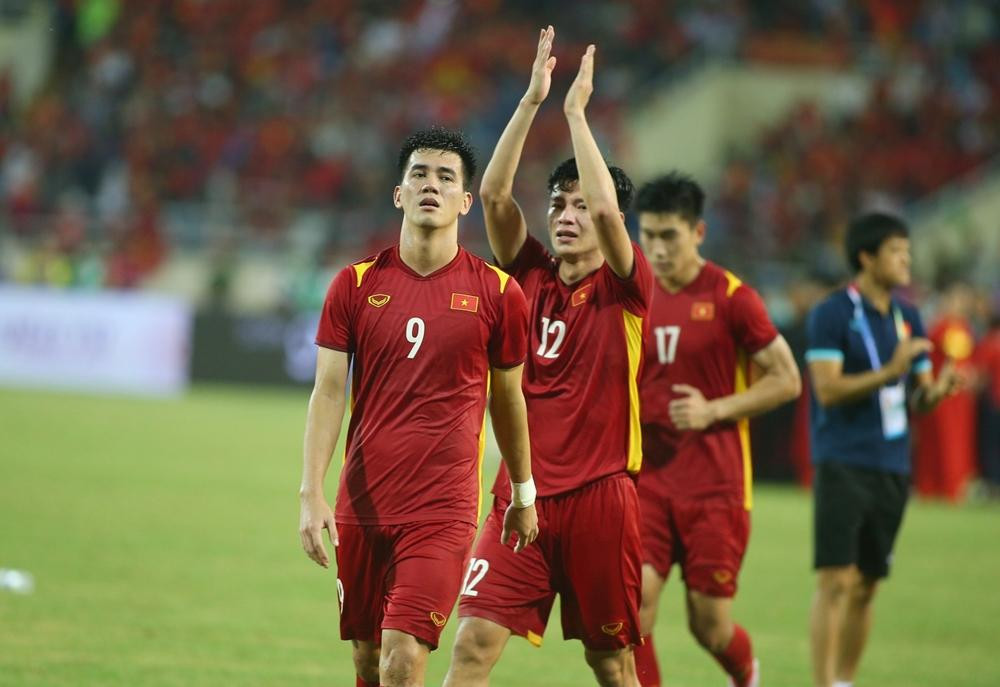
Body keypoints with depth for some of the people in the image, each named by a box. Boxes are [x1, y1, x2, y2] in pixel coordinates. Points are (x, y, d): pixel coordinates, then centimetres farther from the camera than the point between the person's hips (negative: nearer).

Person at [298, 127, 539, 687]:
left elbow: (507, 399, 12)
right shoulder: (356, 285, 3)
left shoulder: (497, 293, 0)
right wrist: (312, 493, -9)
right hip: (362, 506, 3)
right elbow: (328, 393, 0)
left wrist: (523, 496, 20)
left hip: (444, 509, -3)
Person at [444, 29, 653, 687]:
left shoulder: (625, 287, -2)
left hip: (598, 493, -3)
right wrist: (533, 100, -6)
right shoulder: (532, 276, 9)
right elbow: (493, 193, -2)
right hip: (524, 491, 3)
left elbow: (607, 208, -19)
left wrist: (576, 110, -13)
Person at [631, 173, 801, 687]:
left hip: (715, 485, -3)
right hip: (647, 480, 3)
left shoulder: (731, 297, -7)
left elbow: (786, 380, -5)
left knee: (709, 625, 2)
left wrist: (715, 410, -15)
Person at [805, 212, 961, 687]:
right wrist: (890, 372, -26)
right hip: (843, 465, -6)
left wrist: (937, 389, -8)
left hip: (893, 468, 6)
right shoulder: (832, 315, -7)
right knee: (836, 581, -13)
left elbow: (918, 398, 15)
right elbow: (828, 389, -16)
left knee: (866, 588, 9)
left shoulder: (907, 318, 13)